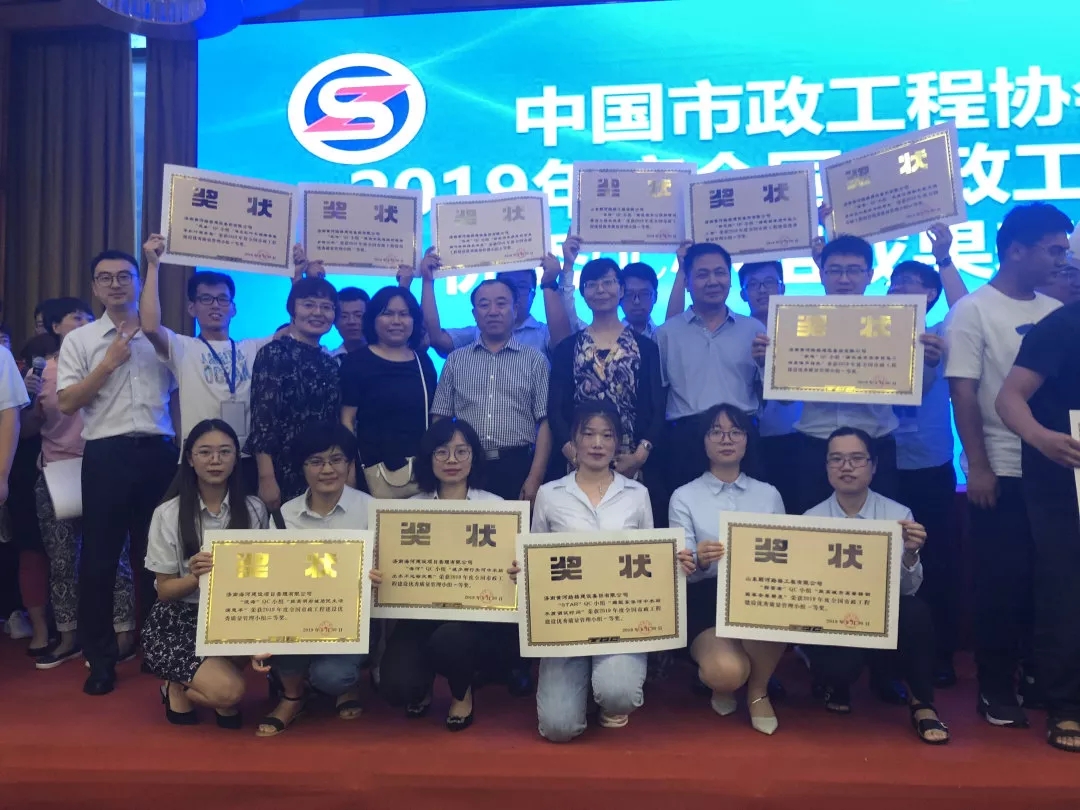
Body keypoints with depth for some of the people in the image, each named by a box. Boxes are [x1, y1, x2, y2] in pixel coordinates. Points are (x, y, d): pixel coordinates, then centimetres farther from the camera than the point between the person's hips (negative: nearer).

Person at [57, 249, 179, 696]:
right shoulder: (79, 340, 6)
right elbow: (66, 403, -3)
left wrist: (183, 446, 4)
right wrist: (109, 362, -10)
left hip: (158, 453, 2)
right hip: (107, 455, -1)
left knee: (155, 553, 11)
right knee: (100, 556, 3)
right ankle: (100, 657, 17)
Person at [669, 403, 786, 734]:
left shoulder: (769, 494, 13)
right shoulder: (684, 497, 4)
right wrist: (700, 561, -27)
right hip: (705, 598, -2)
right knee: (727, 671, -31)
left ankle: (758, 690, -3)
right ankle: (723, 683, 11)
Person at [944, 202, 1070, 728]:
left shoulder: (1055, 312, 9)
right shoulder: (973, 310, -6)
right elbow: (963, 392, -10)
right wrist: (978, 467, -14)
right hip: (1002, 472, -5)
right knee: (1001, 584, 3)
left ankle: (1037, 675, 28)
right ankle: (996, 691, 16)